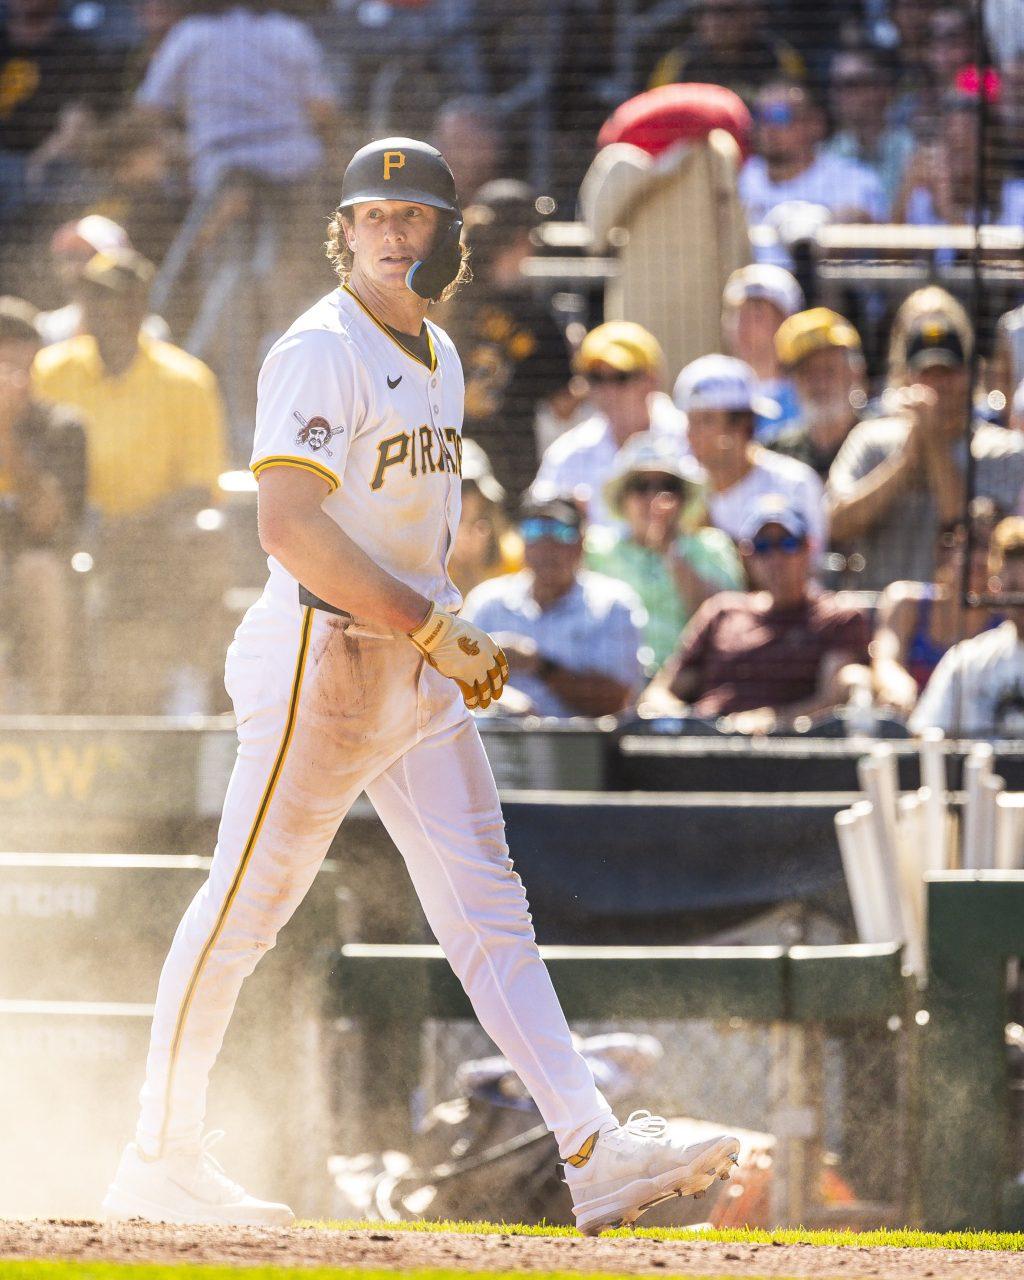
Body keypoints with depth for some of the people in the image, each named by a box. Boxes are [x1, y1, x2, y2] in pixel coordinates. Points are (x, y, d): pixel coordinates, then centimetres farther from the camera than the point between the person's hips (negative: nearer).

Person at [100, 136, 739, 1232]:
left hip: (420, 668, 8)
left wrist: (448, 634, 14)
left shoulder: (437, 357, 15)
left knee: (488, 908, 2)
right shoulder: (321, 351, -13)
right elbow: (288, 526, -23)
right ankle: (159, 1161, 7)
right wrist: (435, 627, -24)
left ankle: (594, 1154, -5)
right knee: (244, 906, -2)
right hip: (320, 652, -8)